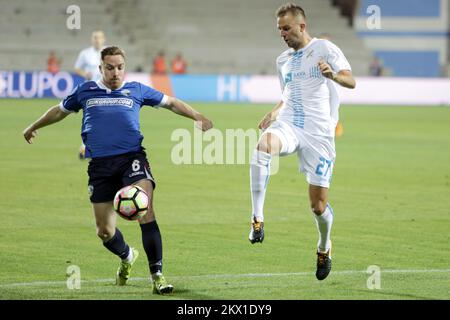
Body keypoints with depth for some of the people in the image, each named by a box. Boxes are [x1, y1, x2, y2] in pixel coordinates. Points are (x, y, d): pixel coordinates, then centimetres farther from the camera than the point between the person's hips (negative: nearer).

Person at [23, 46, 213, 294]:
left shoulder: (136, 90, 11)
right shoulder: (85, 91, 13)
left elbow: (171, 103, 21)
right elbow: (60, 111, 30)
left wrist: (197, 117, 10)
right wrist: (33, 127, 42)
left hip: (131, 158, -2)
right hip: (100, 164, 2)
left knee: (145, 213, -23)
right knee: (104, 231, 4)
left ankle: (157, 276, -20)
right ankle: (127, 256, 39)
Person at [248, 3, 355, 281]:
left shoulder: (325, 49, -1)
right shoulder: (284, 60, 18)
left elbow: (351, 82, -14)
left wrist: (334, 75, -36)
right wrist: (274, 113, 10)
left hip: (319, 133, -4)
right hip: (289, 125, 4)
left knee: (318, 205, -2)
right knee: (264, 145, -35)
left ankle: (324, 247, 31)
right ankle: (257, 219, -32)